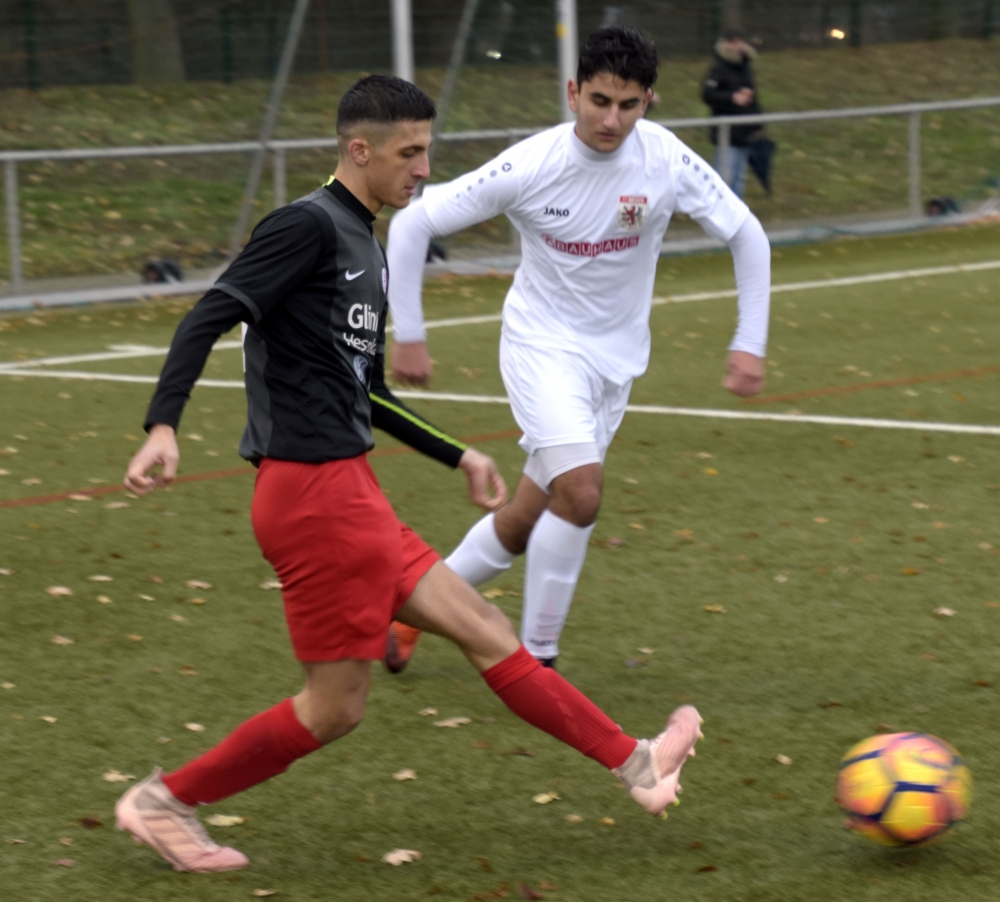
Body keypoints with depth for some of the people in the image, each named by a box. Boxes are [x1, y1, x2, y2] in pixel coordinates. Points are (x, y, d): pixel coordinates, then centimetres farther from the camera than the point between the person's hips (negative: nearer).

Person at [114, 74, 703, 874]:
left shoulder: (366, 246, 18)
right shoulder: (309, 226, -10)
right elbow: (209, 318, -19)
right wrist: (164, 426, -31)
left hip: (347, 494, 9)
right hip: (315, 493, -9)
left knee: (482, 629, 10)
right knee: (335, 707, -1)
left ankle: (634, 763, 16)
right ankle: (164, 802, 10)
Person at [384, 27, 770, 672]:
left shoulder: (667, 160, -15)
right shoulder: (529, 167, -20)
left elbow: (747, 236, -3)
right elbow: (412, 224, -11)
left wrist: (750, 344, -8)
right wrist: (408, 335, -10)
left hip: (616, 358, 3)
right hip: (543, 346, -3)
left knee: (527, 521, 8)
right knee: (580, 493, -24)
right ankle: (536, 659, -7)